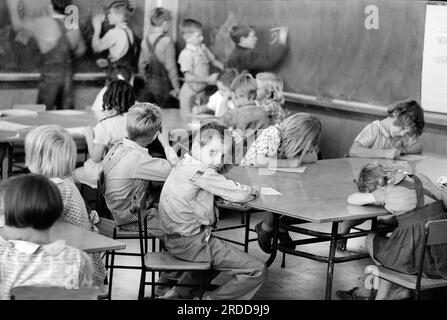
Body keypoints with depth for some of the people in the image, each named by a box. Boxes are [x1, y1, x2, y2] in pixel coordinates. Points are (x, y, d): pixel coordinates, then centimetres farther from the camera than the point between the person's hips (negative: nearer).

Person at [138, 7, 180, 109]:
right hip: (164, 86, -6)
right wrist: (176, 88, -7)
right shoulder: (166, 41, -15)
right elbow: (170, 67, -14)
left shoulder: (145, 40, 3)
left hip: (149, 85, 6)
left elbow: (141, 64, 12)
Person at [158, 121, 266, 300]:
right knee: (257, 271, -8)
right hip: (191, 243, -10)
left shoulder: (184, 165, 8)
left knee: (223, 254, 38)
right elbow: (238, 194, -16)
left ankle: (180, 291, 28)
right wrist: (254, 190, 2)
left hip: (175, 239, 10)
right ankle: (210, 299, 0)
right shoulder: (201, 172, -21)